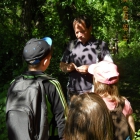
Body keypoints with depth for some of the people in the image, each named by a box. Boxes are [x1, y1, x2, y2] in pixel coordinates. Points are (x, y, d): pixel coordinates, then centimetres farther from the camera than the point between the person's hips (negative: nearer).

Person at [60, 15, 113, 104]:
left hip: (93, 94, -4)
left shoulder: (101, 45, -5)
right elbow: (62, 65, 15)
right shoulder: (72, 45, 9)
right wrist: (67, 67, -8)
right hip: (73, 93, 4)